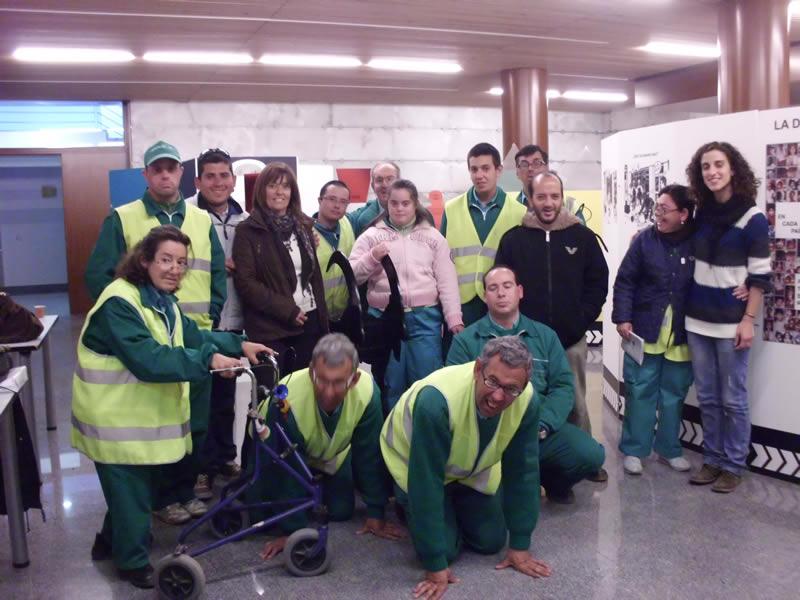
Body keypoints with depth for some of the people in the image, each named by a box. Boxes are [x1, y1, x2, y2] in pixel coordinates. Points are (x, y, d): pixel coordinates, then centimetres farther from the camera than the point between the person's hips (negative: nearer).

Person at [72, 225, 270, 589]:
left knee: (143, 484, 22)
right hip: (117, 418, -9)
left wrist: (239, 345, -3)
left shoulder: (162, 300, 8)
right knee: (130, 489, 3)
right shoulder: (120, 303, -24)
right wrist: (208, 360, -36)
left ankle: (111, 542, 43)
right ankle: (134, 561, 22)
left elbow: (192, 336, 9)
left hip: (147, 414, 9)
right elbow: (148, 359, -33)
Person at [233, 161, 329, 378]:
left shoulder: (303, 226, 13)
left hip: (309, 323, 5)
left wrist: (322, 319, 9)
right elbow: (245, 282, -11)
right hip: (270, 329, -4)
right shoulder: (248, 230, -4)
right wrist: (287, 310, -15)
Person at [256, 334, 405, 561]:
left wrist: (375, 514, -16)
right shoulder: (287, 397, -43)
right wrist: (292, 531, -28)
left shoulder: (367, 391, -35)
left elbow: (370, 454, -22)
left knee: (342, 511, 0)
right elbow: (284, 466, -32)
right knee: (264, 515, -11)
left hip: (332, 453, 2)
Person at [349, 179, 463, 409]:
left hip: (424, 318, 0)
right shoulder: (372, 236, 7)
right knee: (391, 383, 8)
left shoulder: (432, 236, 9)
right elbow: (352, 276, 3)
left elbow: (447, 281, 5)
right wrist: (372, 257, -14)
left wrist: (454, 318, -2)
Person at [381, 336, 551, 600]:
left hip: (474, 469, 4)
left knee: (491, 542, 3)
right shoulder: (436, 399, -44)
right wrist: (436, 566, -32)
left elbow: (522, 470, -15)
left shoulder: (526, 400, -28)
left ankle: (455, 505, 32)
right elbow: (426, 481, -37)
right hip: (415, 466, -4)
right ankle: (408, 504, 19)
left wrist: (519, 545, -11)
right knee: (445, 548, -11)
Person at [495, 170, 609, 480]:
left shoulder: (582, 237, 1)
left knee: (575, 403, 11)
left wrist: (582, 319, -4)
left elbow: (598, 282, 5)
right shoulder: (513, 239, -1)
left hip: (571, 339, 1)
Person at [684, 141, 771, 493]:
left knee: (732, 400, 3)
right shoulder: (702, 214, 7)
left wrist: (748, 320, -13)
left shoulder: (752, 219, -8)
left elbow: (760, 276, -9)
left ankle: (733, 466, 16)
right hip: (697, 320, 5)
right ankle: (712, 460, 24)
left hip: (730, 323, -5)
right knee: (707, 398, 12)